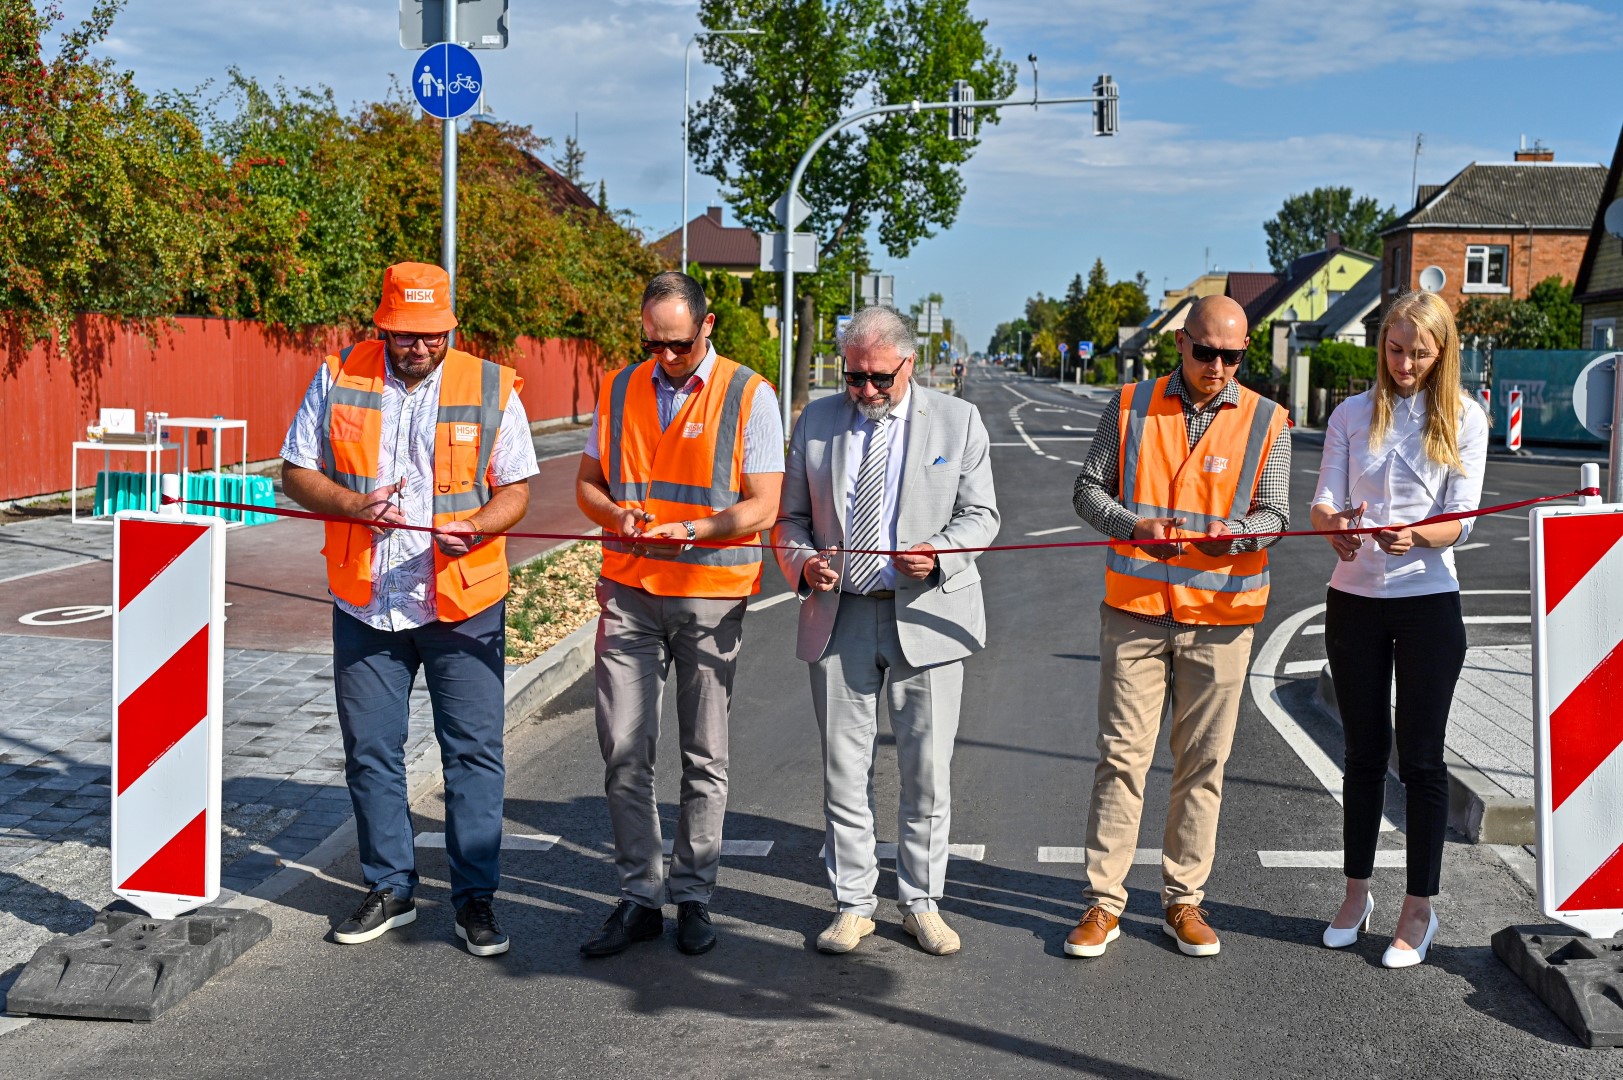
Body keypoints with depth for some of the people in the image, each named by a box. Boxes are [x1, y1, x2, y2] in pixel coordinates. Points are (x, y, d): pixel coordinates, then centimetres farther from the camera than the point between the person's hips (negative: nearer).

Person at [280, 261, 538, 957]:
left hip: (463, 604, -2)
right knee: (370, 752, 10)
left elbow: (515, 490, 1)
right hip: (365, 604, 2)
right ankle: (389, 889, 26)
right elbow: (296, 474, 6)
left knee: (473, 751, 2)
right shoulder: (337, 379, 2)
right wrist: (352, 503, -14)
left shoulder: (491, 388, -1)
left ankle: (474, 897, 14)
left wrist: (472, 528, -20)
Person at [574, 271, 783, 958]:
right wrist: (618, 516, -9)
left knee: (704, 757, 5)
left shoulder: (748, 396, -3)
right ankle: (640, 897, 13)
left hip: (710, 597, -3)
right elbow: (587, 484, 13)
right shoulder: (621, 390, 9)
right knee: (624, 752, 2)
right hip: (630, 591, 3)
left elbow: (762, 508, -6)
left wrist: (688, 529, -21)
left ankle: (693, 897, 17)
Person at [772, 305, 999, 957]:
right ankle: (852, 905, 20)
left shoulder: (957, 421, 4)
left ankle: (922, 905, 20)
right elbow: (791, 515, 12)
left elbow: (980, 514, 3)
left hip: (926, 615, -1)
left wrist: (939, 554, -16)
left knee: (928, 772, 4)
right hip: (839, 617, 2)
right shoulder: (816, 421, 8)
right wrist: (802, 563, -9)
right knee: (844, 771, 6)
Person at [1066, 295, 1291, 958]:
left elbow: (1274, 513, 3)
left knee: (1202, 764, 6)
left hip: (1220, 616, 1)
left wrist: (1233, 535, -20)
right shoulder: (1130, 407, 5)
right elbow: (1088, 490, 6)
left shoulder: (1265, 422, 5)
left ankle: (1183, 900, 19)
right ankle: (1104, 902, 8)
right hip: (1134, 609, 0)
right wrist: (1133, 525, -15)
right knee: (1121, 755, 0)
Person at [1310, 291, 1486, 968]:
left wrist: (1414, 535, -30)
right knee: (1364, 753, 12)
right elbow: (1322, 502, -2)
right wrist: (1334, 522, -26)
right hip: (1354, 602, 2)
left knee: (1421, 759, 2)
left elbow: (1460, 520, -8)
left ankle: (1419, 908, 13)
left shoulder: (1463, 419, -1)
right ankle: (1357, 894, 24)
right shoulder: (1352, 415, 7)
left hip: (1428, 603, -2)